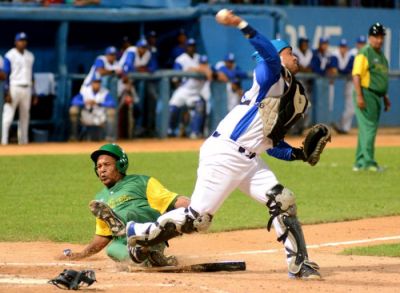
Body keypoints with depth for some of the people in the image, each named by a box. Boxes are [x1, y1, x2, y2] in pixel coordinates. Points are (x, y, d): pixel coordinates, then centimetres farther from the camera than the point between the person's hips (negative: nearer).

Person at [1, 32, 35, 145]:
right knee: (8, 116, -12)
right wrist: (7, 92, -14)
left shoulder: (30, 56, 14)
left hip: (27, 89, 6)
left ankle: (23, 141, 15)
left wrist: (33, 93, 16)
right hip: (14, 88, -6)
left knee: (25, 117, 8)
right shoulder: (10, 56, -3)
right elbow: (6, 75, -6)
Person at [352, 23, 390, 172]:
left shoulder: (381, 55, 19)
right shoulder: (364, 53, -9)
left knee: (369, 129, 10)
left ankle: (360, 163, 14)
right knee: (369, 128, -12)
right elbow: (356, 74, -16)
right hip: (366, 94, -9)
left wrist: (385, 97, 23)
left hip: (377, 96, 9)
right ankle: (369, 162, -13)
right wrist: (359, 96, -24)